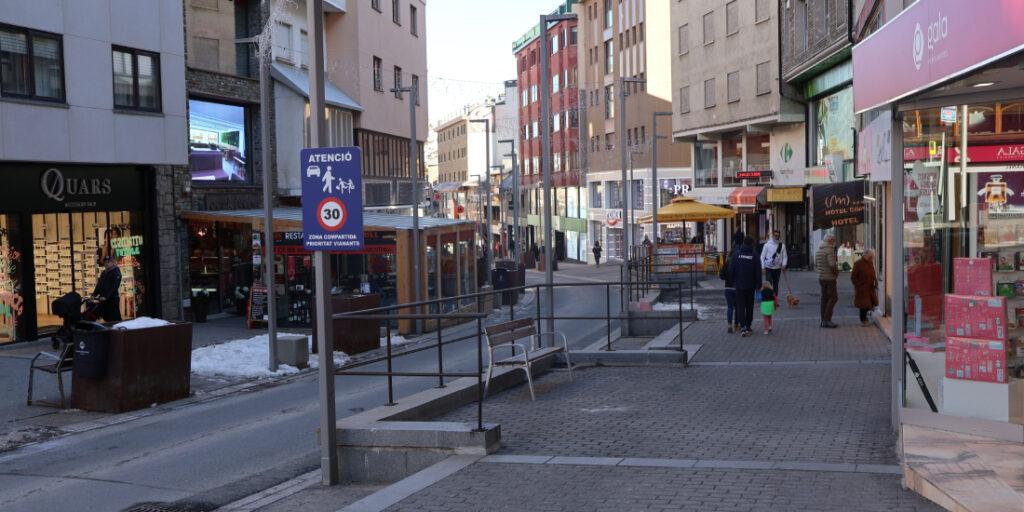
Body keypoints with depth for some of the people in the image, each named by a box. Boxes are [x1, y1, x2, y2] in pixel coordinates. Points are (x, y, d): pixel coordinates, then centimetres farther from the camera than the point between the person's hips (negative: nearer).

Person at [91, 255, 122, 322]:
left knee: (115, 319, -6)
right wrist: (93, 295, 2)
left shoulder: (116, 272, -6)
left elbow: (114, 287, -15)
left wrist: (105, 296, -24)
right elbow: (99, 285, 16)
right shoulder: (104, 272, 18)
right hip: (103, 300, 7)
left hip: (112, 299, -7)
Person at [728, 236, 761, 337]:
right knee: (749, 306, 16)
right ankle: (748, 326, 24)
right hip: (750, 286, 0)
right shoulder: (754, 256, -7)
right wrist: (758, 286, 2)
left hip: (739, 285, 0)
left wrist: (734, 281, 9)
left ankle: (743, 327, -12)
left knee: (740, 306, 3)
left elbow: (731, 270, -6)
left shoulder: (736, 254, -6)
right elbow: (758, 273, -6)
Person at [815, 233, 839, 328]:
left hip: (821, 277, 9)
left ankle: (823, 320, 12)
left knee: (824, 298, 11)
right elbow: (832, 264, -24)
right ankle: (827, 320, -11)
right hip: (829, 278, -9)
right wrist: (836, 272, -7)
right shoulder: (830, 250, -15)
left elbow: (816, 264, 19)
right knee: (833, 298, -6)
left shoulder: (819, 250, 12)